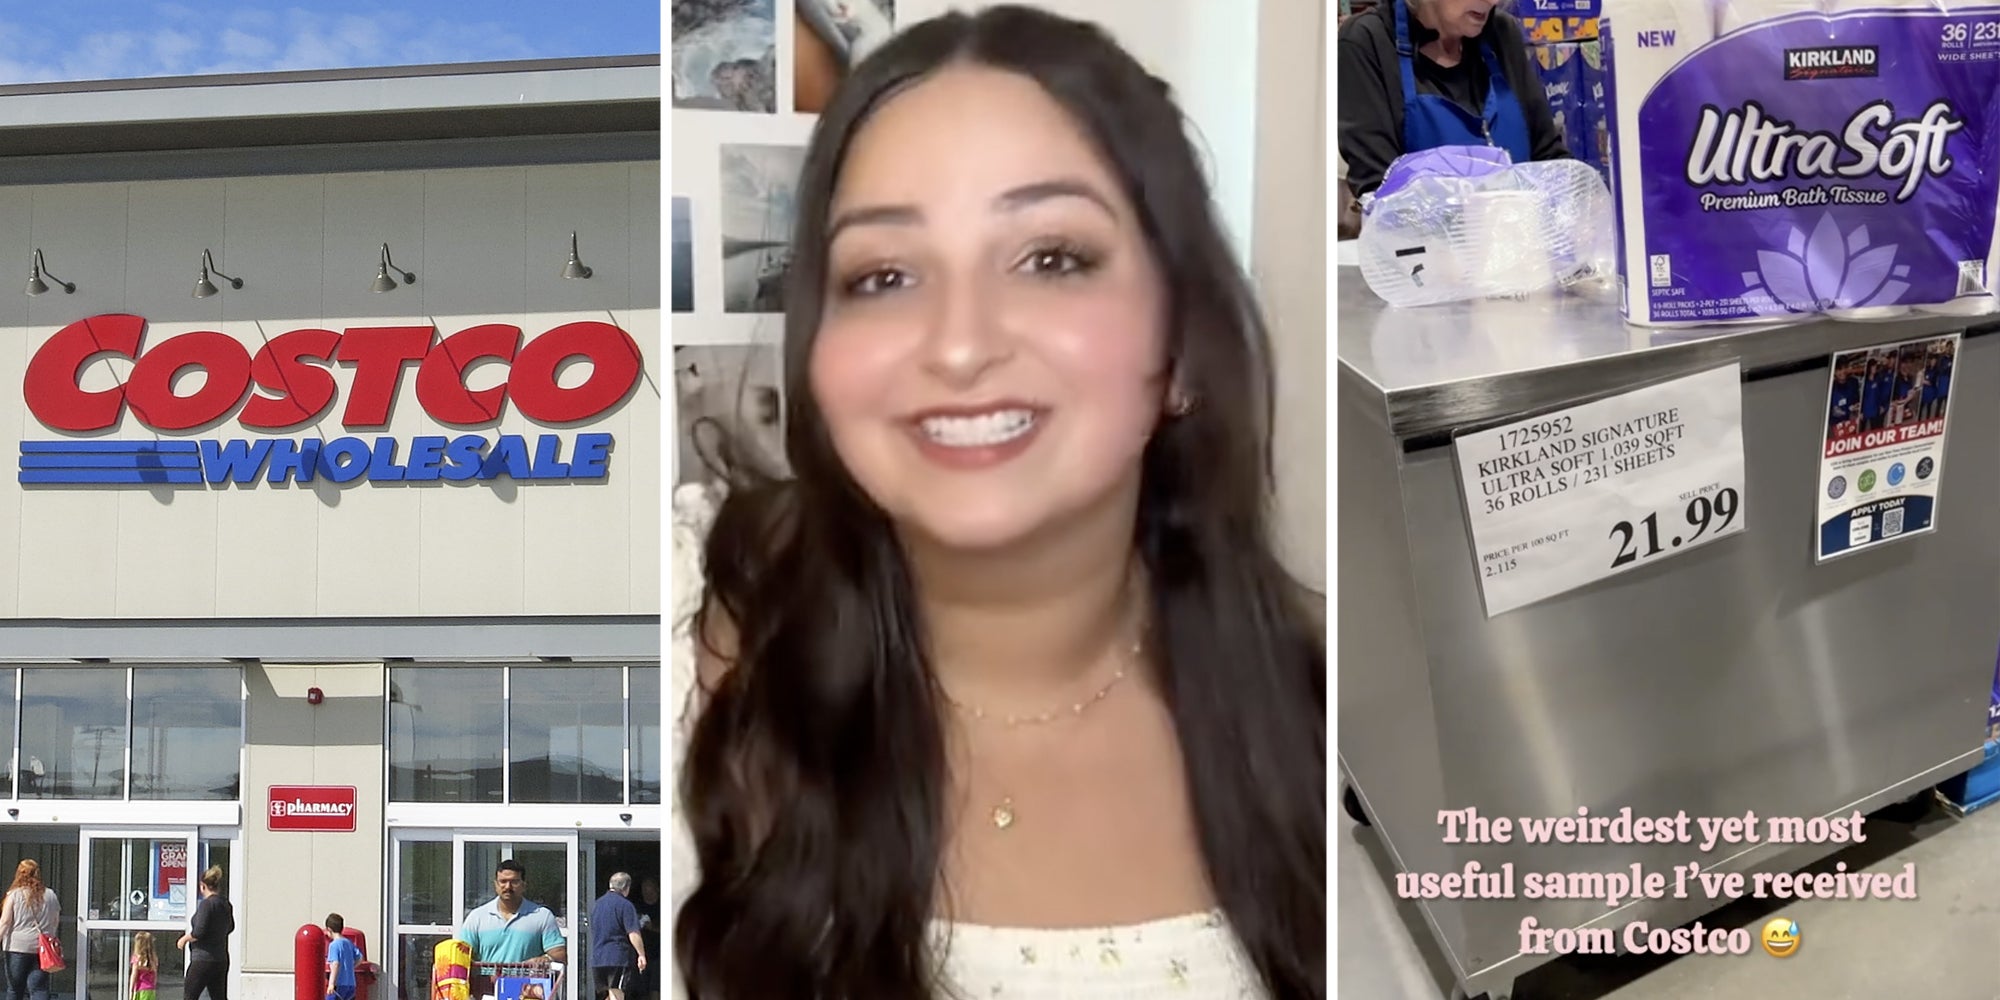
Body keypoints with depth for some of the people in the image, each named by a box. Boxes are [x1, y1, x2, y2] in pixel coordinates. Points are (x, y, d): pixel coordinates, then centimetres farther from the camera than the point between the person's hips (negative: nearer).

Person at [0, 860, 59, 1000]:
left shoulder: (14, 894, -3)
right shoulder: (50, 895, 6)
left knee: (14, 989, 8)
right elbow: (56, 922, 11)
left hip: (17, 947, -2)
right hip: (42, 948, 2)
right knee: (39, 988, 0)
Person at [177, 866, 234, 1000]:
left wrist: (184, 939, -5)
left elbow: (198, 932, -21)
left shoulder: (206, 904, -15)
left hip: (203, 960, -8)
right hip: (222, 959, 8)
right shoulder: (226, 904, 9)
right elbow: (230, 927, 24)